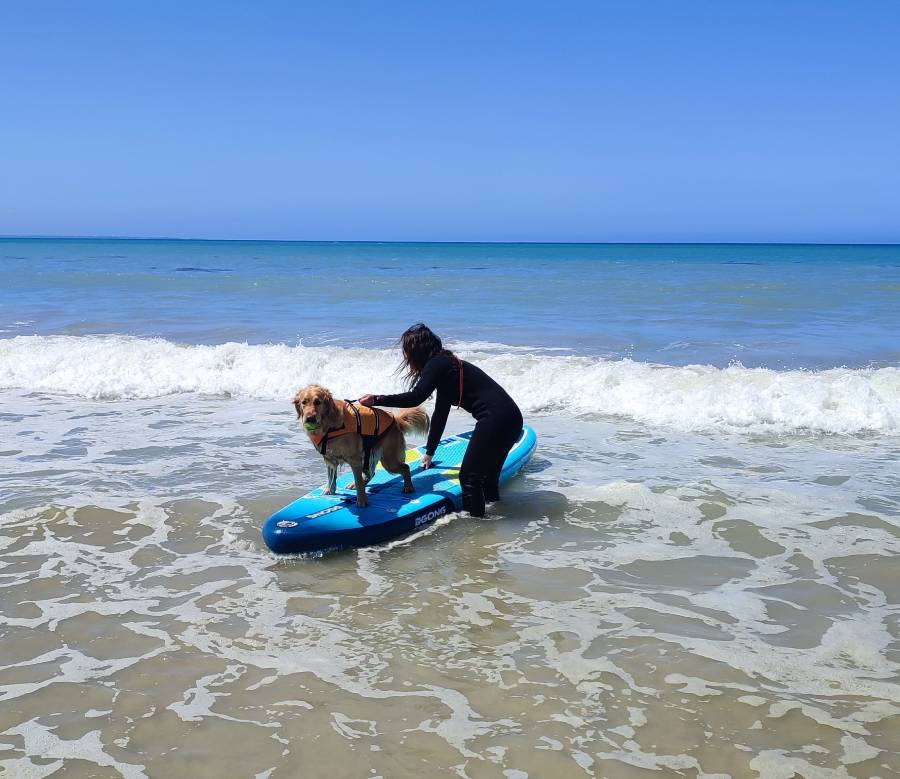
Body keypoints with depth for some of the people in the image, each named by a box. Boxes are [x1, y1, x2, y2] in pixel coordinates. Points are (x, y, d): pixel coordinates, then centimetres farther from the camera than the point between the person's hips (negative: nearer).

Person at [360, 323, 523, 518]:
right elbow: (440, 415, 30)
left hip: (495, 419, -10)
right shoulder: (445, 364, 24)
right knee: (487, 475, 21)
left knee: (469, 477, -4)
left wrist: (376, 400, -9)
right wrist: (429, 453, 36)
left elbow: (415, 398, -17)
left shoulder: (437, 364, -5)